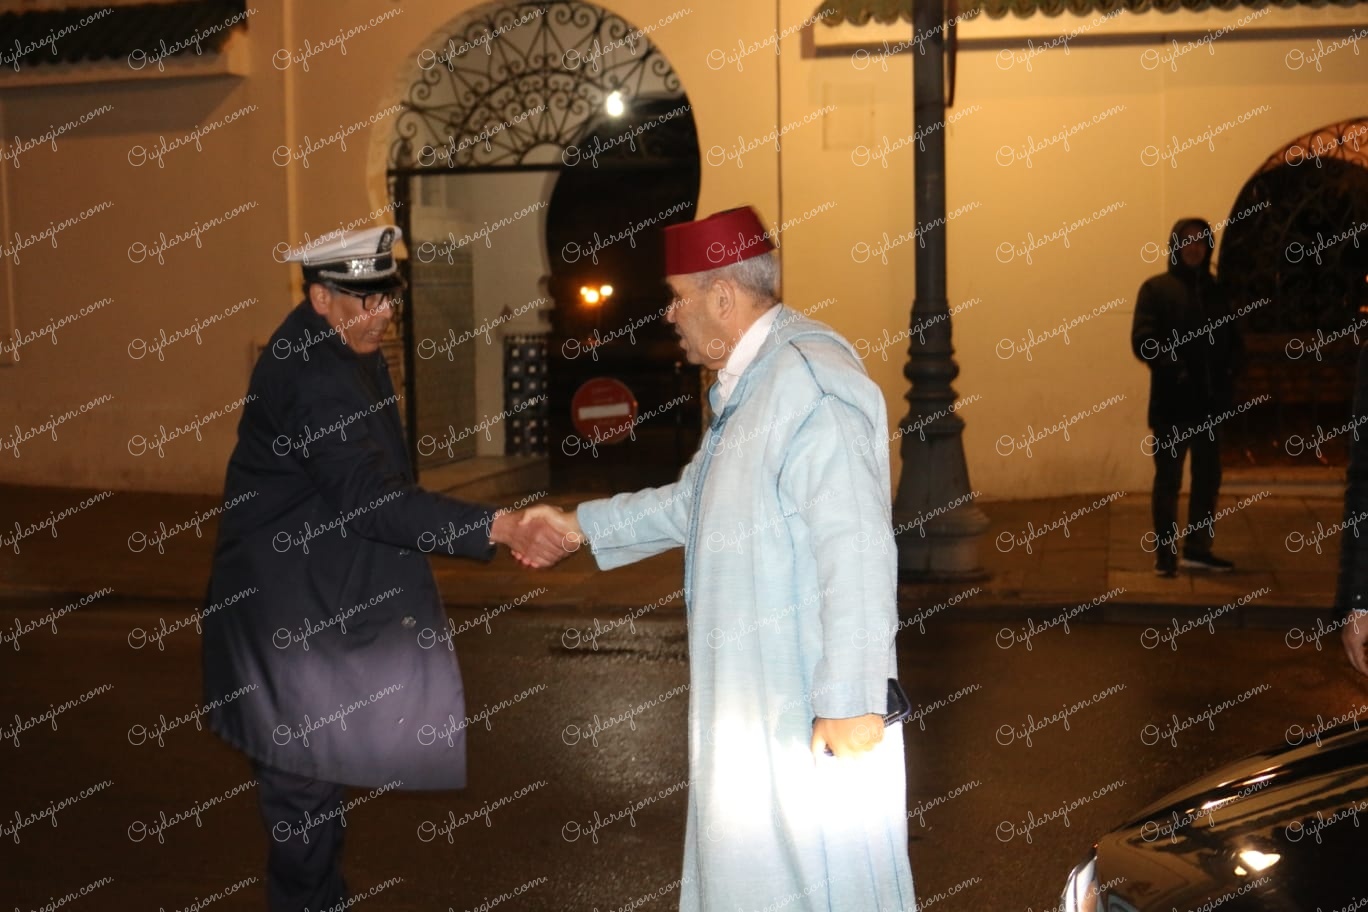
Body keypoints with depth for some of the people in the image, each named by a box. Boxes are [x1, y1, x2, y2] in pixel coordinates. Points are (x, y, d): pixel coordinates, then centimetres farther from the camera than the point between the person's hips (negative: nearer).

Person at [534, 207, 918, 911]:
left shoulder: (809, 381, -20)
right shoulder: (744, 387, 15)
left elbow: (855, 550, -26)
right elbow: (695, 499, 28)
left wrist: (852, 700, -26)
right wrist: (582, 526, 28)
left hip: (812, 708, -11)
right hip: (752, 700, 11)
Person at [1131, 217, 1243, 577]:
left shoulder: (1215, 292, 13)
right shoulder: (1156, 288, -2)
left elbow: (1232, 340, 15)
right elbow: (1143, 341, -11)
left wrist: (1227, 369, -5)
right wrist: (1173, 368, -23)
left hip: (1209, 401, 5)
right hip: (1171, 402, -5)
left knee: (1208, 478, 11)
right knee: (1168, 480, 1)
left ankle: (1197, 549, 23)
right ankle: (1165, 554, 8)